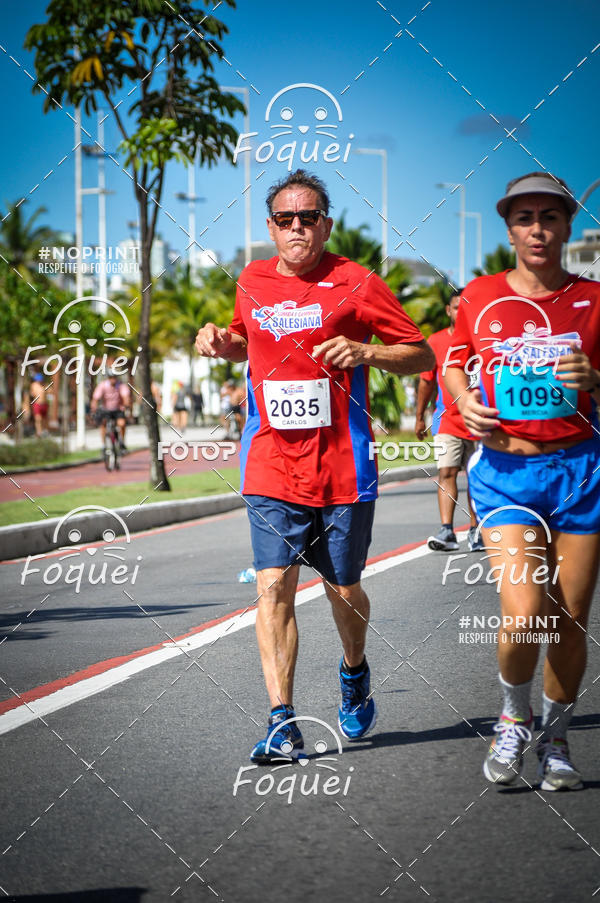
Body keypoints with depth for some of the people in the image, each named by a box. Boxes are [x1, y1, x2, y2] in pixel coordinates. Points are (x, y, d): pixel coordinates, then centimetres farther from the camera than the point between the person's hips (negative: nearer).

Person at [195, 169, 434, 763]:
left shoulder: (356, 285, -3)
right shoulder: (251, 283, 9)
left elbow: (422, 355, 0)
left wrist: (364, 352, -18)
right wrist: (223, 344, 8)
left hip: (341, 465, -2)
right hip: (271, 465, 2)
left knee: (343, 589, 9)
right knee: (273, 586, -10)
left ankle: (354, 672, 41)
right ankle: (282, 723, -10)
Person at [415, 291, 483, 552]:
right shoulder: (435, 342, 4)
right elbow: (426, 382, 12)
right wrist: (419, 418, 13)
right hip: (447, 420, 0)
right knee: (446, 472, -13)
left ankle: (475, 530, 18)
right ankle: (447, 531, -20)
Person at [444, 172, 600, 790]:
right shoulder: (480, 296, 5)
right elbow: (452, 363, 20)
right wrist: (465, 401, 0)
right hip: (504, 468, -1)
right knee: (523, 612, -17)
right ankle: (514, 718, 12)